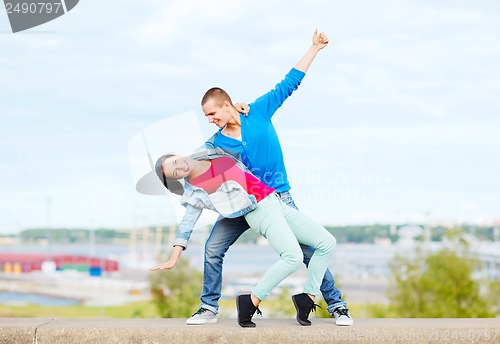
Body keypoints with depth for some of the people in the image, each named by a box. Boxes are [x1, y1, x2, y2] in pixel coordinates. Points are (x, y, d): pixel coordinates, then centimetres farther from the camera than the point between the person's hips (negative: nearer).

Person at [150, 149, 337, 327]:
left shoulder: (217, 154, 11)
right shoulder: (195, 191, -5)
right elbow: (186, 225, -2)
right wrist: (173, 260, -5)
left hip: (276, 203, 7)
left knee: (327, 243, -3)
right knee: (293, 257, -31)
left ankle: (307, 298, 4)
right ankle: (251, 302, -20)